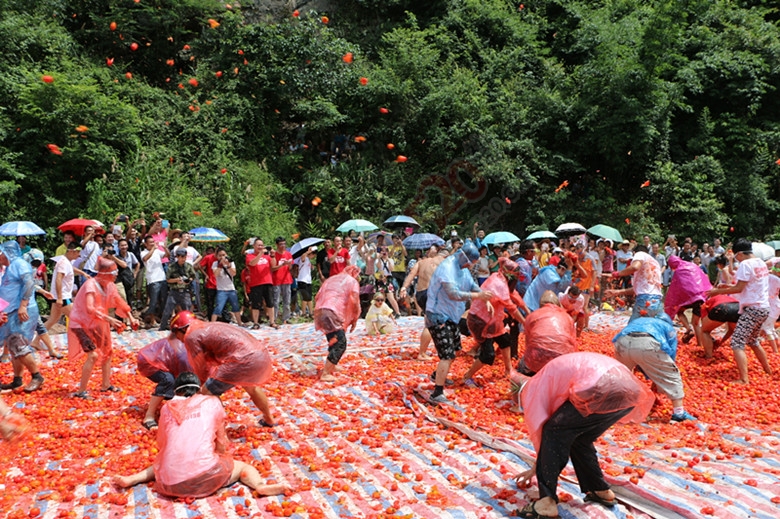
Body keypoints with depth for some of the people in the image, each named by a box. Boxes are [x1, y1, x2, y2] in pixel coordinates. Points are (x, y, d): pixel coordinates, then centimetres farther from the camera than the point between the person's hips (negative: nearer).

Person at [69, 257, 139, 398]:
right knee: (93, 355, -20)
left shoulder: (109, 285, -1)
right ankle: (81, 391, -10)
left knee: (107, 352, 15)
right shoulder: (91, 285, -25)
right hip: (82, 323, -9)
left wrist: (131, 318, 1)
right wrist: (109, 319, -43)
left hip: (98, 324, 9)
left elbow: (119, 302, 10)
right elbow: (90, 309, -37)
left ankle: (106, 385, 31)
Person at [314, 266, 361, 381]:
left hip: (319, 311, 8)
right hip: (332, 313, -8)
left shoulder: (331, 279, 29)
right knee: (340, 344, -3)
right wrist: (354, 319, 3)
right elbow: (354, 301, -6)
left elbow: (317, 297, 24)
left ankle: (329, 367, 30)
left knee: (334, 341, 23)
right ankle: (325, 374, -7)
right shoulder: (352, 281, 10)